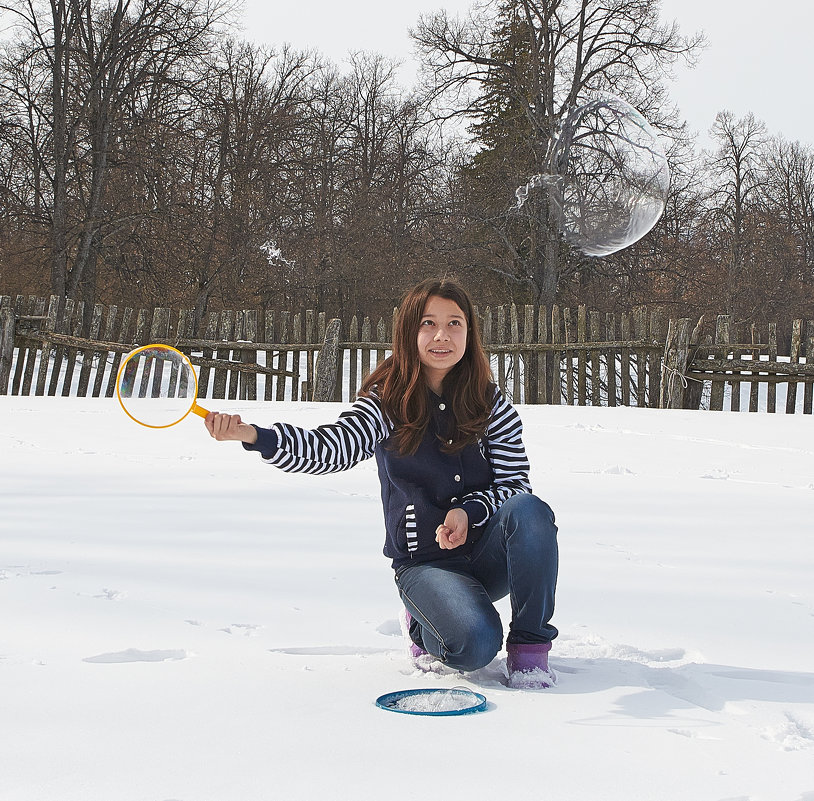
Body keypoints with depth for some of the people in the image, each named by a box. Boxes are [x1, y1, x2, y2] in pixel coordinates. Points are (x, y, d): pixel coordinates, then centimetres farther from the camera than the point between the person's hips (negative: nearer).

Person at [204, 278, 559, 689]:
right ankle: (426, 624, 9)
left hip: (488, 554, 2)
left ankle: (529, 644, -11)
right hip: (424, 563, -2)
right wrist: (252, 435, -40)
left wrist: (469, 511, -22)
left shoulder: (492, 404, -1)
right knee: (476, 646, -29)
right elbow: (333, 447, -24)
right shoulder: (386, 402, -7)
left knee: (530, 511, -30)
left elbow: (516, 484, -2)